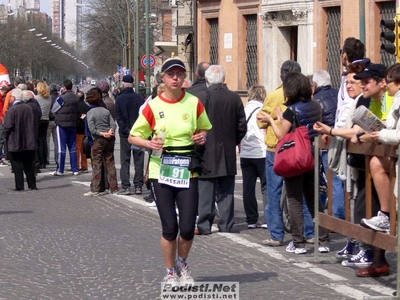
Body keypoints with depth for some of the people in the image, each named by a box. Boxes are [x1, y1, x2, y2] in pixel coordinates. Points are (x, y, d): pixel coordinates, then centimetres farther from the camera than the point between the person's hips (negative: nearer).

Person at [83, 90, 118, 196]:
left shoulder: (90, 113, -7)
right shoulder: (105, 110, 8)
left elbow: (92, 129, -15)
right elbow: (113, 124, 0)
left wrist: (102, 134, -10)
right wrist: (110, 132, -13)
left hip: (98, 140, -5)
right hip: (109, 139, 5)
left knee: (96, 165, -1)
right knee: (110, 163, 10)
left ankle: (95, 189, -4)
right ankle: (114, 188, 12)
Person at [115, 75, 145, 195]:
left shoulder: (119, 99, -4)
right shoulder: (140, 98, 0)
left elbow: (118, 117, -8)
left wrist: (124, 130, -5)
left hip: (125, 135, -1)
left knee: (125, 161, 4)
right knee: (139, 160, 7)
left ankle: (125, 186, -2)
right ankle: (138, 186, 6)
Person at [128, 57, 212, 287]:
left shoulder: (194, 103, 2)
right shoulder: (153, 106, -1)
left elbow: (205, 129, 18)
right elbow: (133, 136, 6)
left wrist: (203, 137, -4)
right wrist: (148, 143, -13)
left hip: (187, 171, 1)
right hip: (161, 171, -1)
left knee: (188, 228, -3)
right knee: (169, 227, -1)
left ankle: (182, 264, 27)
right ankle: (170, 272, 20)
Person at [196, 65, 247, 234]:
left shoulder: (202, 98, -13)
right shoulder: (234, 98, 0)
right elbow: (242, 126, 5)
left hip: (207, 152, -4)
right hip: (228, 153, 4)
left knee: (206, 191, 1)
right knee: (226, 192, 10)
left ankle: (204, 226, 1)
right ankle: (226, 225, 12)